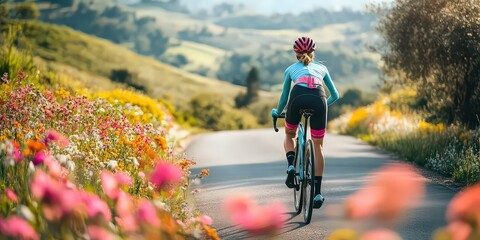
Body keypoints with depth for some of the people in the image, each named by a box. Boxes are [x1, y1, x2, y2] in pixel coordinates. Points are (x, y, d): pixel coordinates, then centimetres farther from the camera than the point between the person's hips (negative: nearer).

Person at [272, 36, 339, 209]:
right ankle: (318, 192, 7)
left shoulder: (291, 69, 32)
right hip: (318, 99, 1)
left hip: (298, 97, 0)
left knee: (289, 135, 28)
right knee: (318, 146, 13)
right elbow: (335, 95, 37)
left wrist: (277, 112, 53)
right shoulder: (321, 68, 35)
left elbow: (284, 97, 34)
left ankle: (291, 167, 1)